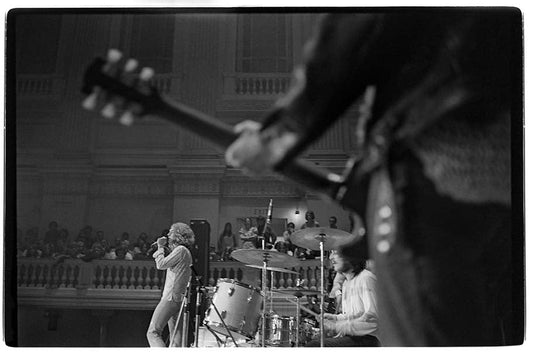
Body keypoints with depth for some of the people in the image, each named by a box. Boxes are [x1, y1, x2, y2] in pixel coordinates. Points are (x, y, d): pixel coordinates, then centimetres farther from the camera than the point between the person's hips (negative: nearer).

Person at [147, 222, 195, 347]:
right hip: (179, 298, 10)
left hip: (171, 297, -10)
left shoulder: (180, 250, -10)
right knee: (176, 338, 8)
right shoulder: (185, 252, 20)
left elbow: (160, 265, -12)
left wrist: (160, 247, -2)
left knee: (152, 332, -10)